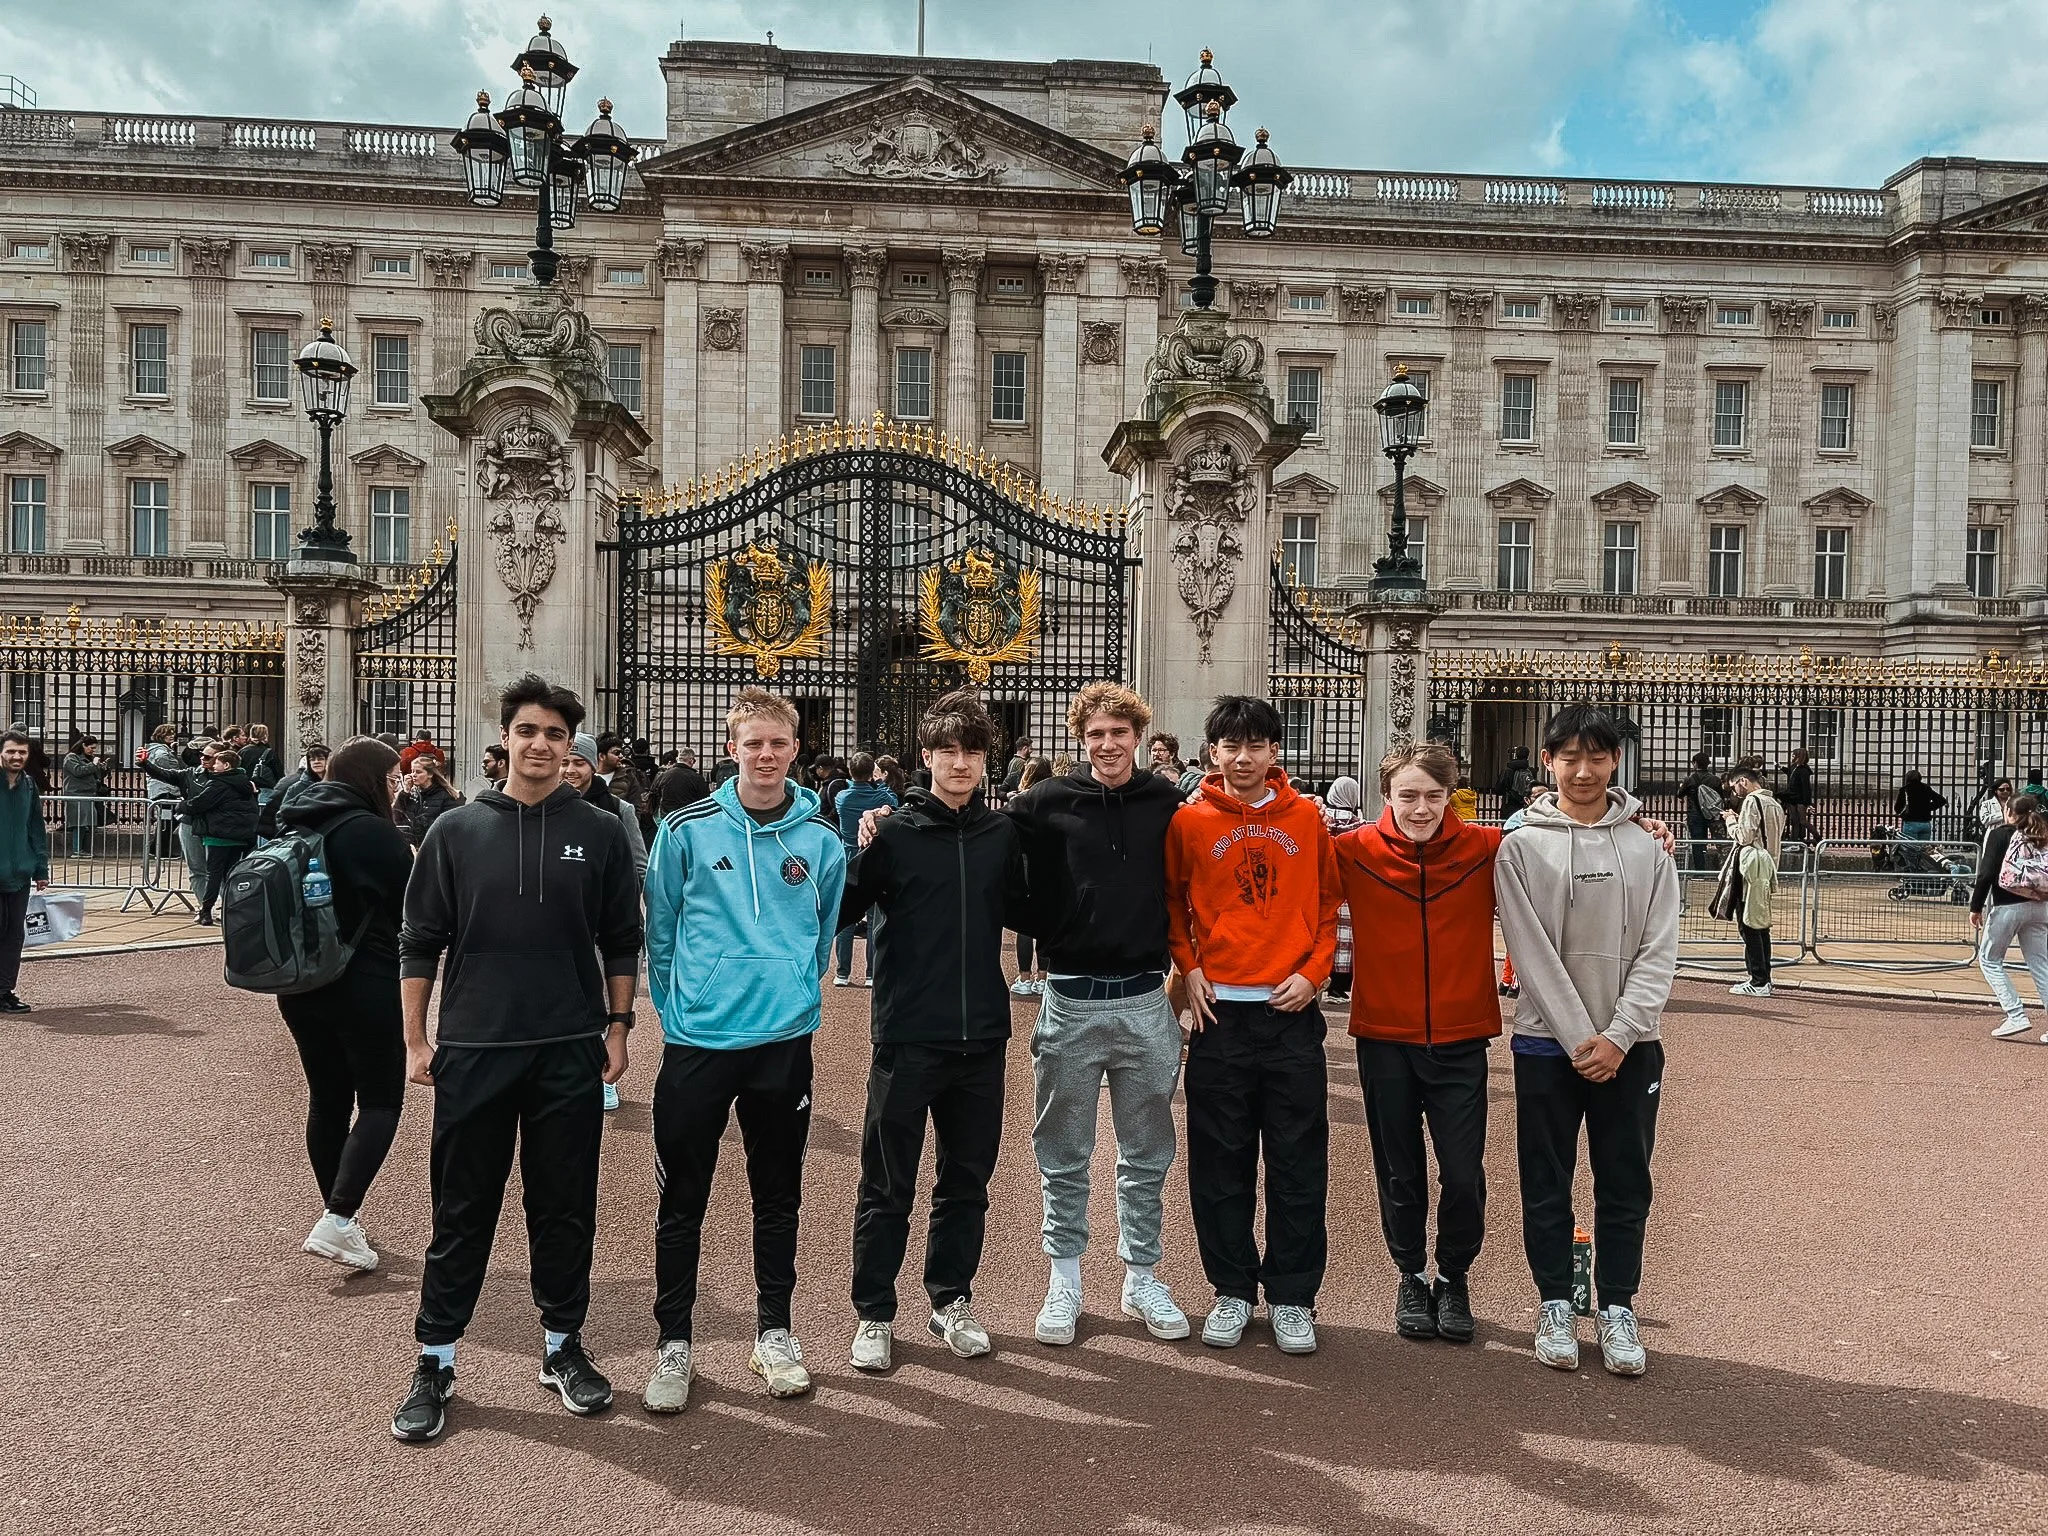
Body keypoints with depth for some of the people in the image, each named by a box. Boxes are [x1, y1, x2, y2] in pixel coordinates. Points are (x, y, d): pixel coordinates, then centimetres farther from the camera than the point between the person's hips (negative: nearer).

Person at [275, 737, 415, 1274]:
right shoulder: (374, 833, -17)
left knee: (327, 1098, 16)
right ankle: (336, 1220, -9)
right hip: (366, 987, -7)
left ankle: (338, 1216, 24)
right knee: (381, 1101, 2)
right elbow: (412, 909, -9)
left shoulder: (293, 826, 7)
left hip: (300, 985, 8)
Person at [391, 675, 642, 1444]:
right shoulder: (456, 830, 1)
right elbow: (419, 942, 4)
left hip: (571, 1054, 0)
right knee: (461, 1213, 9)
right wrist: (415, 1041, 0)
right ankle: (435, 1361, 23)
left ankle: (563, 1346, 26)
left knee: (565, 1207, 10)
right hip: (472, 1054, 0)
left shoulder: (599, 832, 2)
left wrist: (618, 1028, 2)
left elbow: (621, 941, 6)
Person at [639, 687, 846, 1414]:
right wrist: (675, 1007, 4)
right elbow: (660, 930, 4)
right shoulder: (686, 830, -4)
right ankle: (672, 1341, 21)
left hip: (785, 1040, 2)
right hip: (697, 1041, -1)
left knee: (779, 1196, 13)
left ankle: (774, 1331, 28)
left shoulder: (822, 841, 2)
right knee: (682, 1199, 6)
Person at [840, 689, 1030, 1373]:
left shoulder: (1002, 834, 5)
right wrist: (862, 855, -20)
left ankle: (952, 1300, 32)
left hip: (982, 1036, 4)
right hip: (908, 1035, -3)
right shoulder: (894, 833, -6)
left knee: (968, 1180, 16)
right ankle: (874, 1314, 23)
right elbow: (840, 912, -6)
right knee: (887, 1187, 8)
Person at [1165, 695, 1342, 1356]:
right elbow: (1171, 902, 11)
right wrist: (1190, 967, 0)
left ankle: (1292, 1296, 20)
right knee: (1221, 1164, 7)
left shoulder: (1307, 818, 4)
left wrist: (1314, 970, -2)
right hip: (1220, 1011, 0)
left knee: (1299, 1165, 6)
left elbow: (1330, 903, 9)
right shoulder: (1189, 822, 1)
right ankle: (1233, 1290, 23)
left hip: (1292, 1010, 1)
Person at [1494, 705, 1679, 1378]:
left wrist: (1618, 1037, -12)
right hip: (1548, 1042, -1)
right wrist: (1581, 1036, -14)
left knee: (1626, 1185, 8)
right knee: (1546, 1185, 7)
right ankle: (1555, 1305, 21)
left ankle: (1618, 1309, 22)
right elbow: (1532, 951, -8)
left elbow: (1659, 952, -2)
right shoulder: (1521, 847, -2)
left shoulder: (1647, 848, 4)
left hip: (1630, 1043, 2)